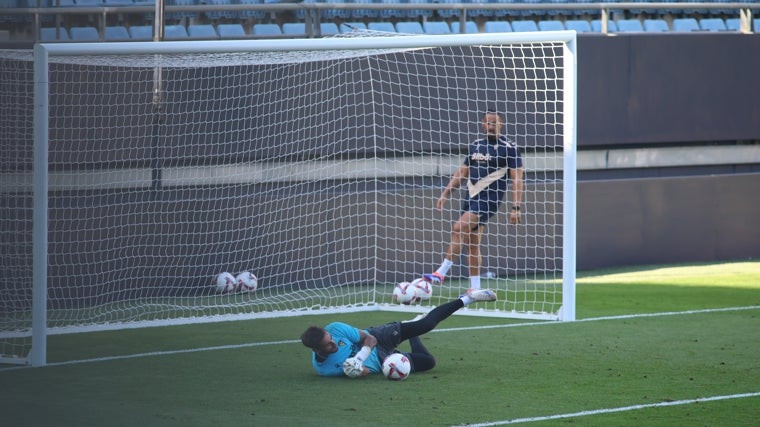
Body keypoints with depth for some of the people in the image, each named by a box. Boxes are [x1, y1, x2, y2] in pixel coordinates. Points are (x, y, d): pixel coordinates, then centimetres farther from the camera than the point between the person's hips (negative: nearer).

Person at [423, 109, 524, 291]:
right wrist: (445, 194, 13)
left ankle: (441, 273, -22)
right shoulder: (475, 146, 14)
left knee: (459, 228, -22)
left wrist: (515, 207, -16)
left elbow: (517, 179, -8)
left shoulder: (509, 148, -5)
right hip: (471, 198, 7)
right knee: (471, 244, 6)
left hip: (488, 200, -7)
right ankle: (475, 288, 11)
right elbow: (462, 173, 21)